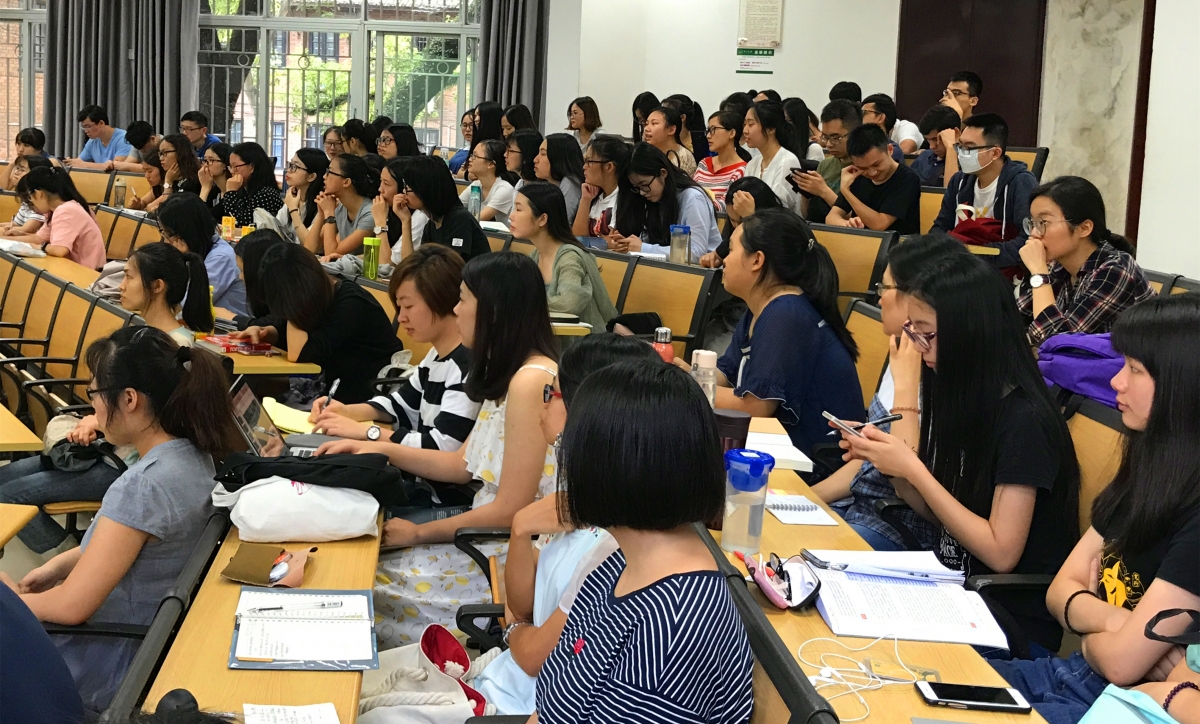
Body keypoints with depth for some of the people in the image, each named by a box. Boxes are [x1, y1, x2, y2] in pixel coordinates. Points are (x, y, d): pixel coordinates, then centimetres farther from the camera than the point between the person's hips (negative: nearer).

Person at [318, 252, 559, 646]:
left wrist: (419, 533, -9)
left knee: (373, 588, -7)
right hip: (492, 538, 9)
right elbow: (464, 465, 15)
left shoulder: (530, 381, -22)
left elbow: (510, 510, -20)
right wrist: (382, 449, 7)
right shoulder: (508, 374, 11)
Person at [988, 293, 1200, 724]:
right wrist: (1114, 623, -14)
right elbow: (1061, 590, 7)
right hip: (1078, 674, 8)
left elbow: (1121, 660, -22)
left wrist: (1089, 631, 1)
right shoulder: (1149, 472, 6)